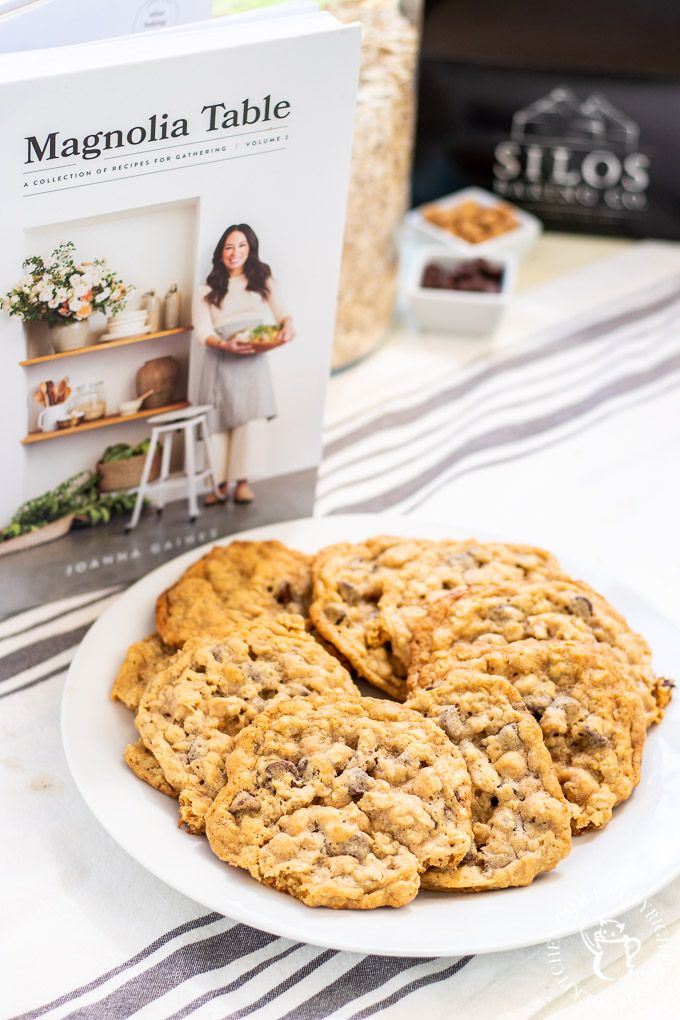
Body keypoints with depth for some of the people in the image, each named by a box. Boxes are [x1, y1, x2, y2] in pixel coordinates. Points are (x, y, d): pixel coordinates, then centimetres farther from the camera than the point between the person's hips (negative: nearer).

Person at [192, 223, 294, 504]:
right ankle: (220, 482, 1)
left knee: (246, 417, -10)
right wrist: (226, 345, -20)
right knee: (218, 419, -4)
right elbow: (202, 332, 0)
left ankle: (242, 481, -4)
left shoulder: (263, 281, 17)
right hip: (220, 359, 0)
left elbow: (281, 313, 8)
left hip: (252, 357, 0)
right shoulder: (207, 291, 12)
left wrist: (287, 326, -17)